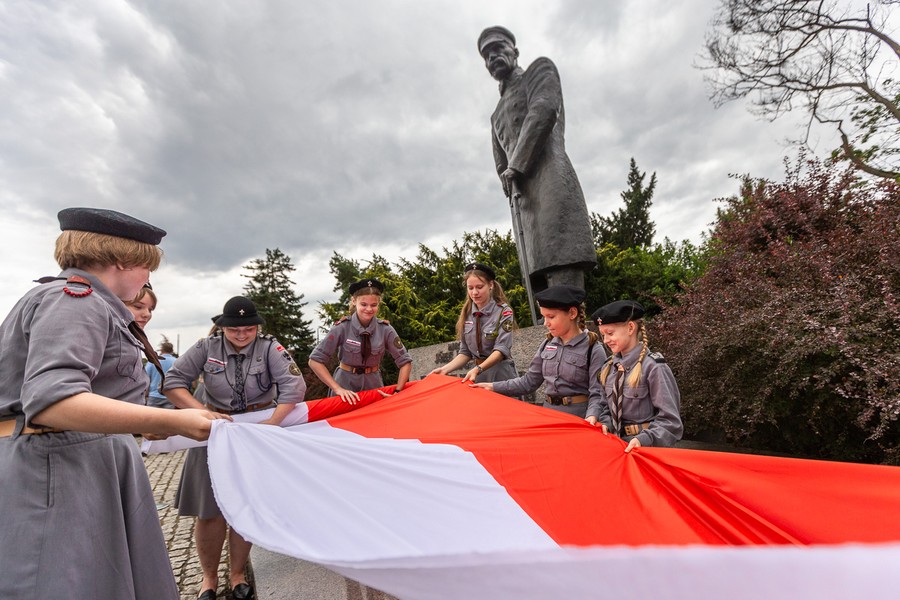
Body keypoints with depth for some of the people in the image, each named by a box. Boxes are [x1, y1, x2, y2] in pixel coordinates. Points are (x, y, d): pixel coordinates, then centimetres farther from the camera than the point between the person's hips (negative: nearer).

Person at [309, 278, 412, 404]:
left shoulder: (385, 329, -11)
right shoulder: (342, 327, -16)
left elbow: (405, 362, -6)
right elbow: (315, 361, -15)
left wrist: (397, 392, -15)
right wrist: (338, 389, -20)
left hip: (373, 385, 2)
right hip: (346, 384, -1)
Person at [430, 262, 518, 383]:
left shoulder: (503, 312, -10)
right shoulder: (466, 314, 3)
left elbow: (501, 349, -19)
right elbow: (465, 352, 4)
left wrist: (477, 369, -33)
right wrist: (445, 369, -12)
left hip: (500, 375, -4)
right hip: (478, 377, 4)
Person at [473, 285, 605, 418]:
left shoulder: (593, 350, -12)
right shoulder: (548, 344, 4)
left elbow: (597, 395, -12)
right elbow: (529, 381, 8)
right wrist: (493, 387, 3)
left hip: (578, 416, -4)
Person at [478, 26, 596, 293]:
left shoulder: (540, 68, 18)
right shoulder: (497, 115, 35)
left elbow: (544, 111, -3)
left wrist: (517, 164, -5)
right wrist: (509, 177, 6)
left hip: (550, 182, -7)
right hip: (524, 199, 7)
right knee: (543, 295, -4)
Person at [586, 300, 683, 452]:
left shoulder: (653, 367, -16)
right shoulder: (609, 367, 2)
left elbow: (670, 420, -14)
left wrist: (643, 439, -25)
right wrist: (603, 422, -7)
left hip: (645, 448, -5)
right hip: (614, 443, 5)